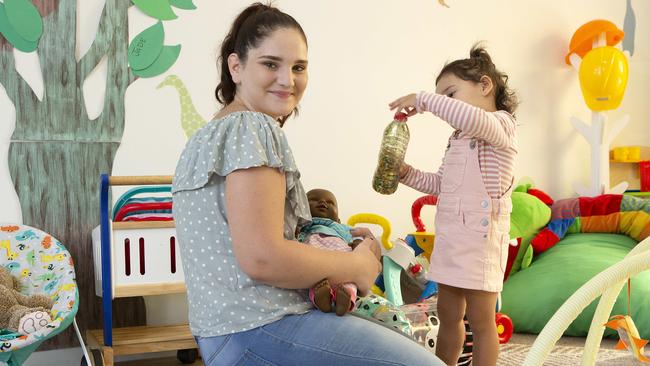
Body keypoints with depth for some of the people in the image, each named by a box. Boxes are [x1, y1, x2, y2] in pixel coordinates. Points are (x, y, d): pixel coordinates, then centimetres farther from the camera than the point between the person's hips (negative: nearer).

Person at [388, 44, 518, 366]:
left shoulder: (500, 122, -8)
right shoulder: (458, 139, 20)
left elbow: (474, 118, -32)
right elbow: (441, 185, 24)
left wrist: (425, 99, -24)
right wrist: (408, 174, 8)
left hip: (479, 237, -9)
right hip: (449, 237, 9)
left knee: (481, 321, 0)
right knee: (447, 315, 17)